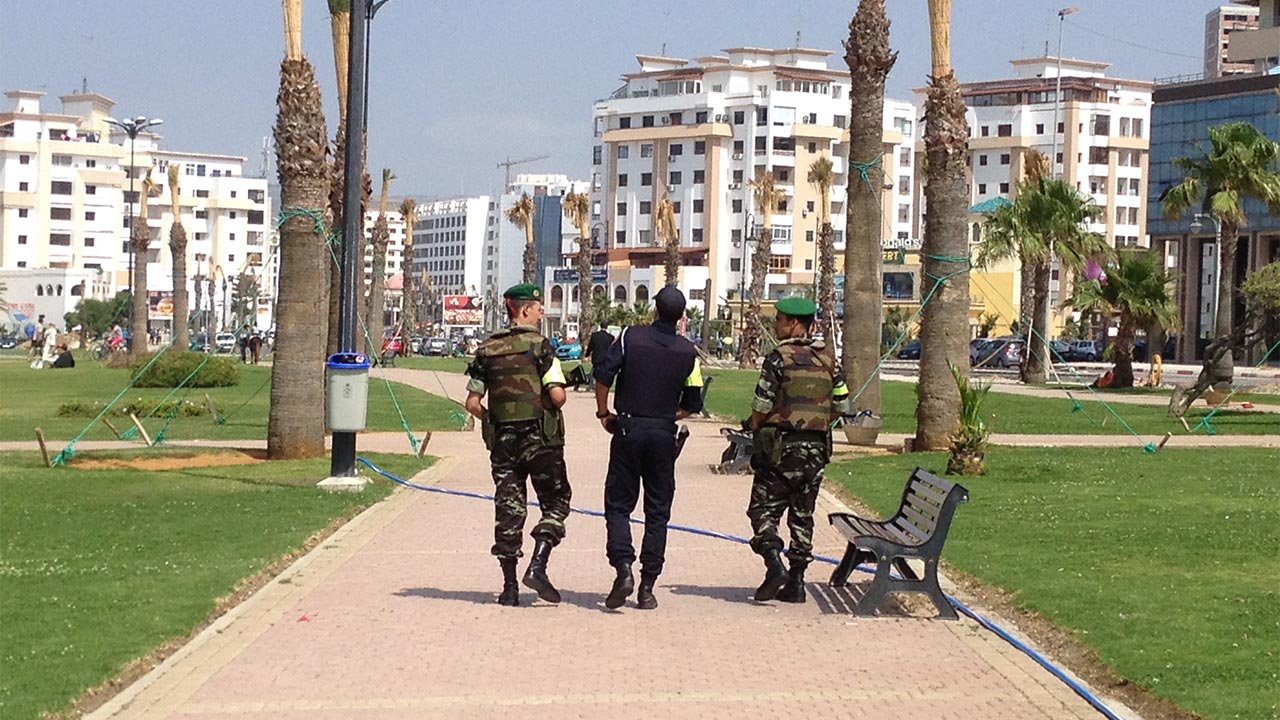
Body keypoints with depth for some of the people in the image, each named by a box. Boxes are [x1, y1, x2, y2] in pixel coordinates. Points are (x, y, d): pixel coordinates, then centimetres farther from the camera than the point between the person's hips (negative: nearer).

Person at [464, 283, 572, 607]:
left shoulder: (487, 349, 6)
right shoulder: (540, 346, -9)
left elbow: (472, 403, 5)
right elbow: (557, 395, -17)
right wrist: (553, 409, 5)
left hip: (502, 440, 4)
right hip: (540, 438, -4)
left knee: (508, 509, 8)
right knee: (555, 501, 9)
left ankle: (510, 586, 8)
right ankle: (537, 566, -7)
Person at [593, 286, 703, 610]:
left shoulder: (631, 337, -4)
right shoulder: (688, 351, 1)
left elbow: (603, 374, -12)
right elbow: (692, 404, 5)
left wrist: (603, 414, 1)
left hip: (628, 430, -1)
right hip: (664, 436, 1)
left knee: (618, 504, 6)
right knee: (657, 511, 8)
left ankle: (623, 568, -15)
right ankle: (647, 588, 6)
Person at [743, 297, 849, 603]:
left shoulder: (778, 359, -10)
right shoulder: (828, 359, 7)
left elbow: (761, 406, -12)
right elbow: (841, 406, 10)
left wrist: (754, 426, 8)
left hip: (780, 447, -5)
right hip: (817, 447, 5)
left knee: (764, 509, 2)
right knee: (803, 514, 11)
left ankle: (775, 566, -16)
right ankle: (796, 581, 12)